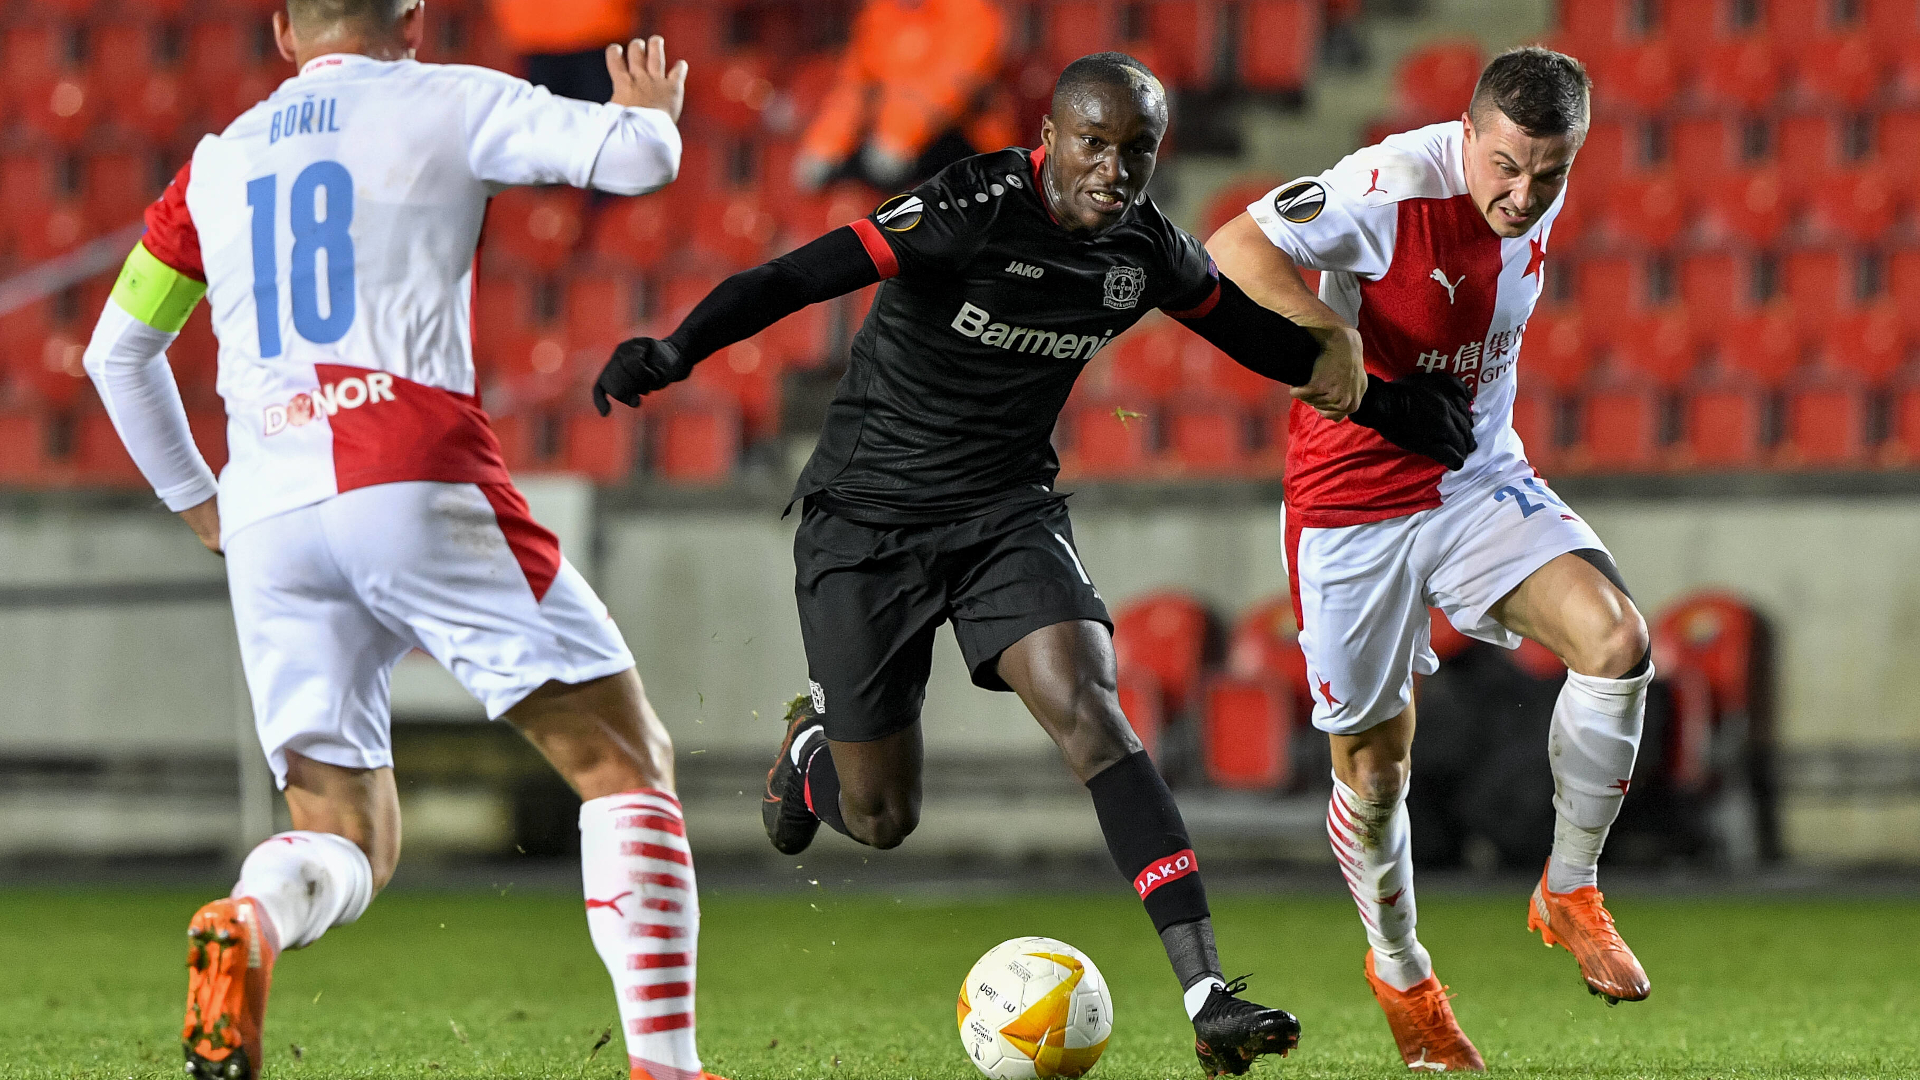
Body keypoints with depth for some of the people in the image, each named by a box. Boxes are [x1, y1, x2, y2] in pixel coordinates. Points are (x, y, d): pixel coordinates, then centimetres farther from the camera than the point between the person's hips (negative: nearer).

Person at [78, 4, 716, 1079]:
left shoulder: (218, 161, 20)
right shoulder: (447, 103, 7)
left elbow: (117, 353, 26)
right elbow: (633, 158, -4)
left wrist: (196, 500, 36)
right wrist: (652, 111, 19)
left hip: (268, 513, 4)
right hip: (415, 486, -4)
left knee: (346, 841, 11)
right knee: (626, 763, 5)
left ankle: (244, 925, -23)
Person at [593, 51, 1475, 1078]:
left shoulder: (1148, 251, -4)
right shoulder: (979, 206, -22)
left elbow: (1253, 331, 16)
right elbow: (803, 274, -31)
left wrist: (1388, 404, 18)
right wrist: (676, 350, -45)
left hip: (1008, 512, 4)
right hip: (867, 515, -4)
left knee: (1090, 715, -21)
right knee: (881, 819, 2)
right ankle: (815, 740, 42)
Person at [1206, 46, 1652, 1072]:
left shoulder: (1540, 197, -3)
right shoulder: (1397, 184, -24)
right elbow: (1233, 246, -27)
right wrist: (1329, 343, -38)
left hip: (1480, 482, 5)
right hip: (1352, 501, -5)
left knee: (1618, 642, -20)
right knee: (1374, 768, 4)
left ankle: (1568, 894, 1)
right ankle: (1398, 972, 33)